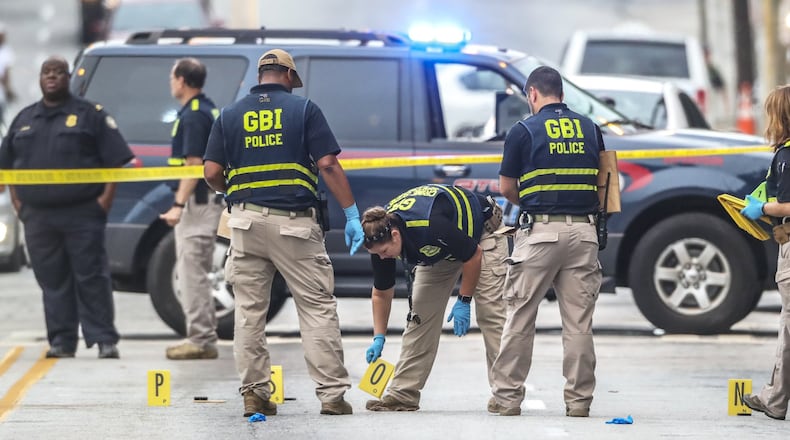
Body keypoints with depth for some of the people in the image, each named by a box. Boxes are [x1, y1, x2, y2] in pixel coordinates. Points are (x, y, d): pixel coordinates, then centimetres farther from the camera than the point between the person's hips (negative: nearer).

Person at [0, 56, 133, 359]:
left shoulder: (90, 115, 3)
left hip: (82, 215, -4)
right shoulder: (25, 119, 17)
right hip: (37, 216, 4)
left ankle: (105, 339, -3)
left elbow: (116, 160, -1)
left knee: (92, 278, -6)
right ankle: (61, 341, 9)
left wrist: (106, 198, -9)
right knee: (52, 280, 5)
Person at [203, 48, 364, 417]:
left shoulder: (230, 114, 8)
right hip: (294, 221, -3)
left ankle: (254, 394, 8)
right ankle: (332, 394, -1)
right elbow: (329, 165, -6)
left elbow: (212, 173, 3)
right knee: (317, 307, 2)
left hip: (246, 221, 3)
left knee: (249, 310, 9)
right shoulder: (303, 109, 1)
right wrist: (352, 215, -2)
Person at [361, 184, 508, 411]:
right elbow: (381, 292, -5)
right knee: (421, 311, -1)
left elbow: (474, 255, -26)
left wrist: (464, 300, -20)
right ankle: (402, 394, 0)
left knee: (490, 311, -16)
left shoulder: (431, 227, -42)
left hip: (482, 232, -6)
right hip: (439, 250, 6)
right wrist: (378, 338, -10)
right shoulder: (380, 237, -21)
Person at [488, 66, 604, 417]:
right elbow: (601, 182, 14)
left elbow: (506, 188, 3)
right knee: (579, 321, 5)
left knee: (520, 318, 5)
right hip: (583, 230, 3)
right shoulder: (590, 129, 10)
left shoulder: (523, 131, -2)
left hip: (541, 231, -3)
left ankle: (507, 396, 7)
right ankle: (579, 399, 5)